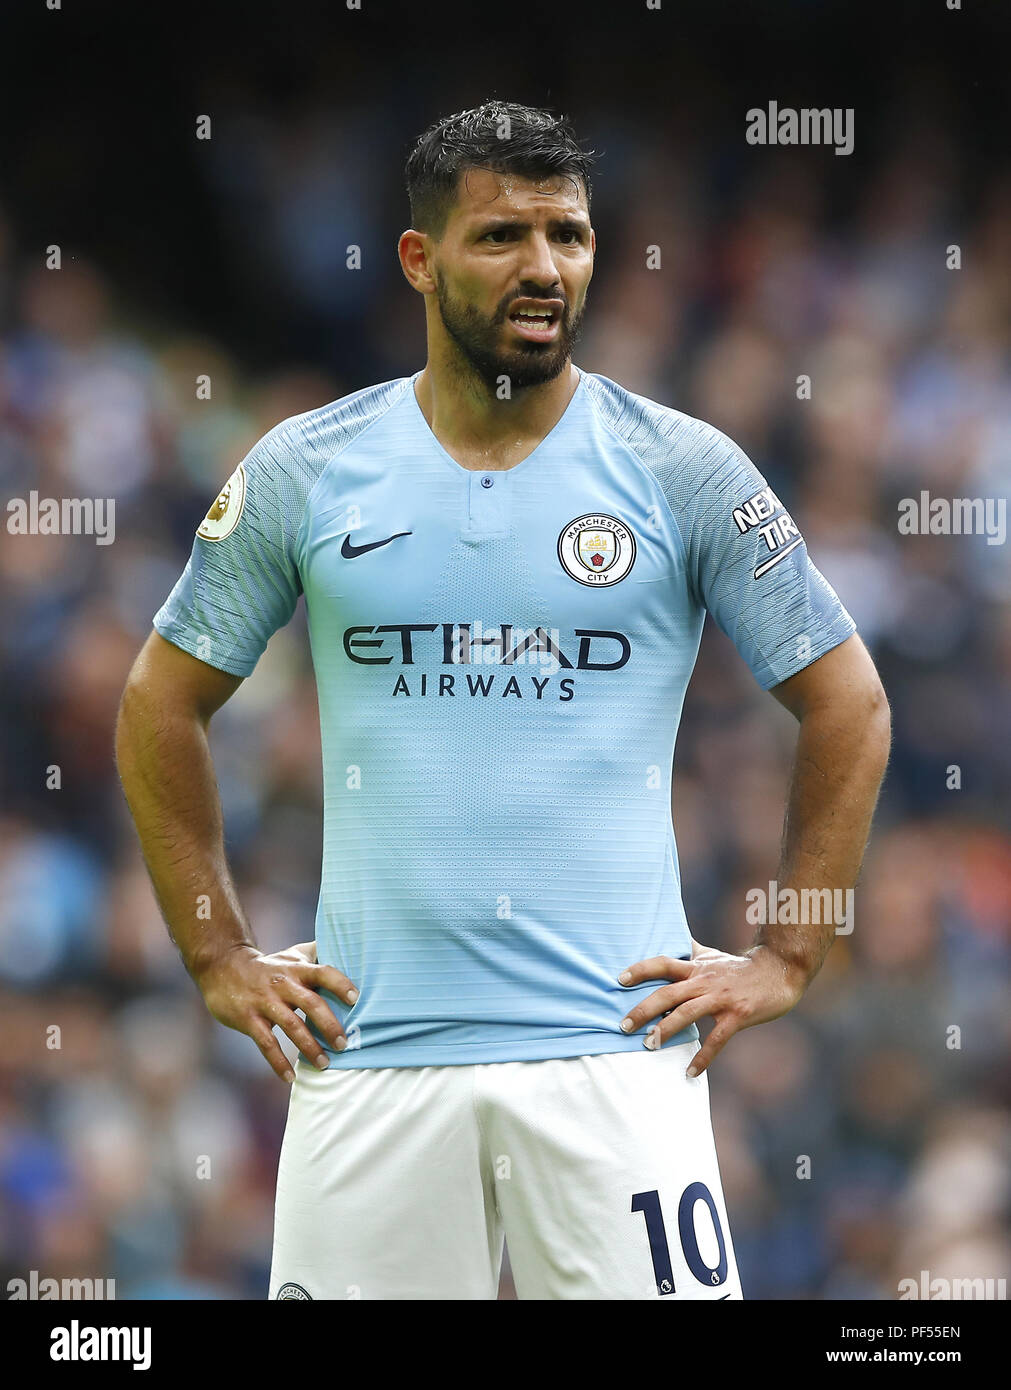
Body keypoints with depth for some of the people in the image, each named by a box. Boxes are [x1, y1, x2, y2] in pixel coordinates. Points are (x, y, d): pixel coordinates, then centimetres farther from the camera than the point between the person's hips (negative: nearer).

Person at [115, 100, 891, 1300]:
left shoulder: (685, 470, 2)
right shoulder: (305, 471, 5)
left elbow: (847, 707, 9)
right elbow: (161, 707, 14)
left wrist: (786, 959, 3)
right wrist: (219, 959, 9)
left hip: (617, 1040, -1)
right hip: (370, 1046, 1)